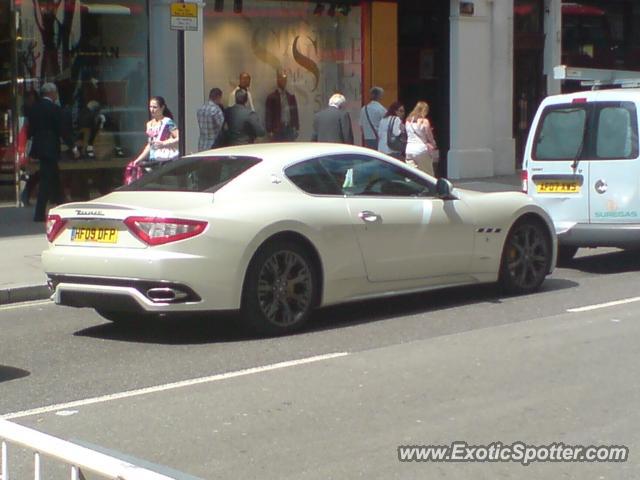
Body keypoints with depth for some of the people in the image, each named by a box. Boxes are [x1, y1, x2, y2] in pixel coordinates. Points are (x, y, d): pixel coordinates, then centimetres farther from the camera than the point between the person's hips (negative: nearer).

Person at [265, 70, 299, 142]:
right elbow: (268, 116, -3)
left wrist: (296, 128, 7)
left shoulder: (291, 96, 10)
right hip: (277, 130, -3)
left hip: (290, 129, 3)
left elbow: (295, 113, 12)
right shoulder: (271, 97, -1)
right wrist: (270, 131, -9)